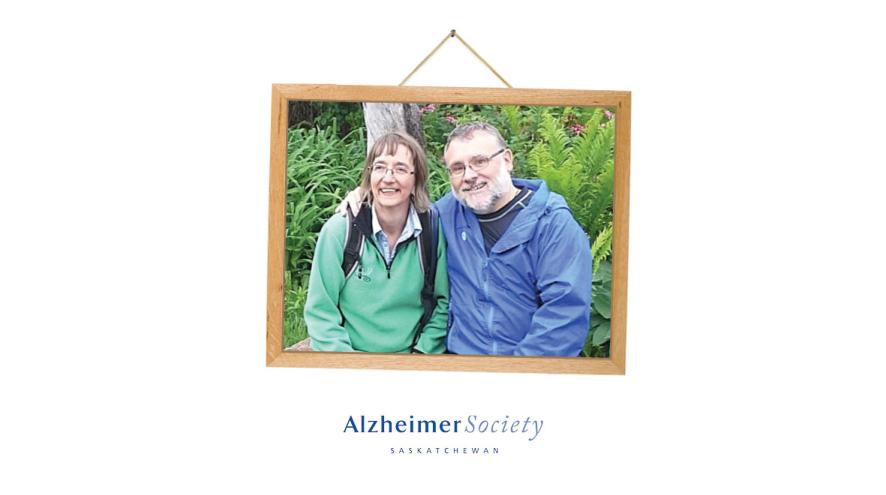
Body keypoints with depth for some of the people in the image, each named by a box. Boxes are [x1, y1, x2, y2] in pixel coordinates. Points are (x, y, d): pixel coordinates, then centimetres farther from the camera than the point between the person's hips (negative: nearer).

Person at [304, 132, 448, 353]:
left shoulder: (432, 232, -2)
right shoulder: (339, 231, -6)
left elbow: (443, 302, 8)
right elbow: (320, 310, -3)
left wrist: (422, 351, -2)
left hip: (410, 352, 2)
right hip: (351, 352, -1)